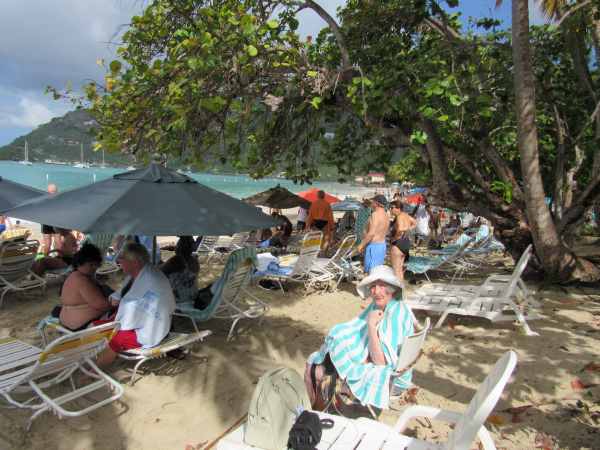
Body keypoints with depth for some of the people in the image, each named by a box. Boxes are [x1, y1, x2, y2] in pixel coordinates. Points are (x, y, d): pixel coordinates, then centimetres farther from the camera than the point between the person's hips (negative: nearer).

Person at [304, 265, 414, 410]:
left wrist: (371, 326, -30)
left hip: (389, 377, -7)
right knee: (316, 366, 2)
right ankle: (315, 408, 21)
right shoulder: (377, 306, -2)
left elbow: (381, 361, -27)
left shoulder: (399, 313, -25)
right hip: (369, 359, 7)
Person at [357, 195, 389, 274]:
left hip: (374, 246, -9)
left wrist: (361, 245, -15)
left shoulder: (375, 214, -18)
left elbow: (371, 233, -24)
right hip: (382, 245, 9)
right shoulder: (386, 215, 11)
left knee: (371, 271, -5)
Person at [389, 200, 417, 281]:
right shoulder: (405, 215, 10)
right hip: (406, 242, 10)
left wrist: (394, 238, -21)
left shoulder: (399, 217, -19)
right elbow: (415, 223, 26)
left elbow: (400, 229, -36)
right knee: (400, 269, 18)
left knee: (396, 270, -3)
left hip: (398, 244, -10)